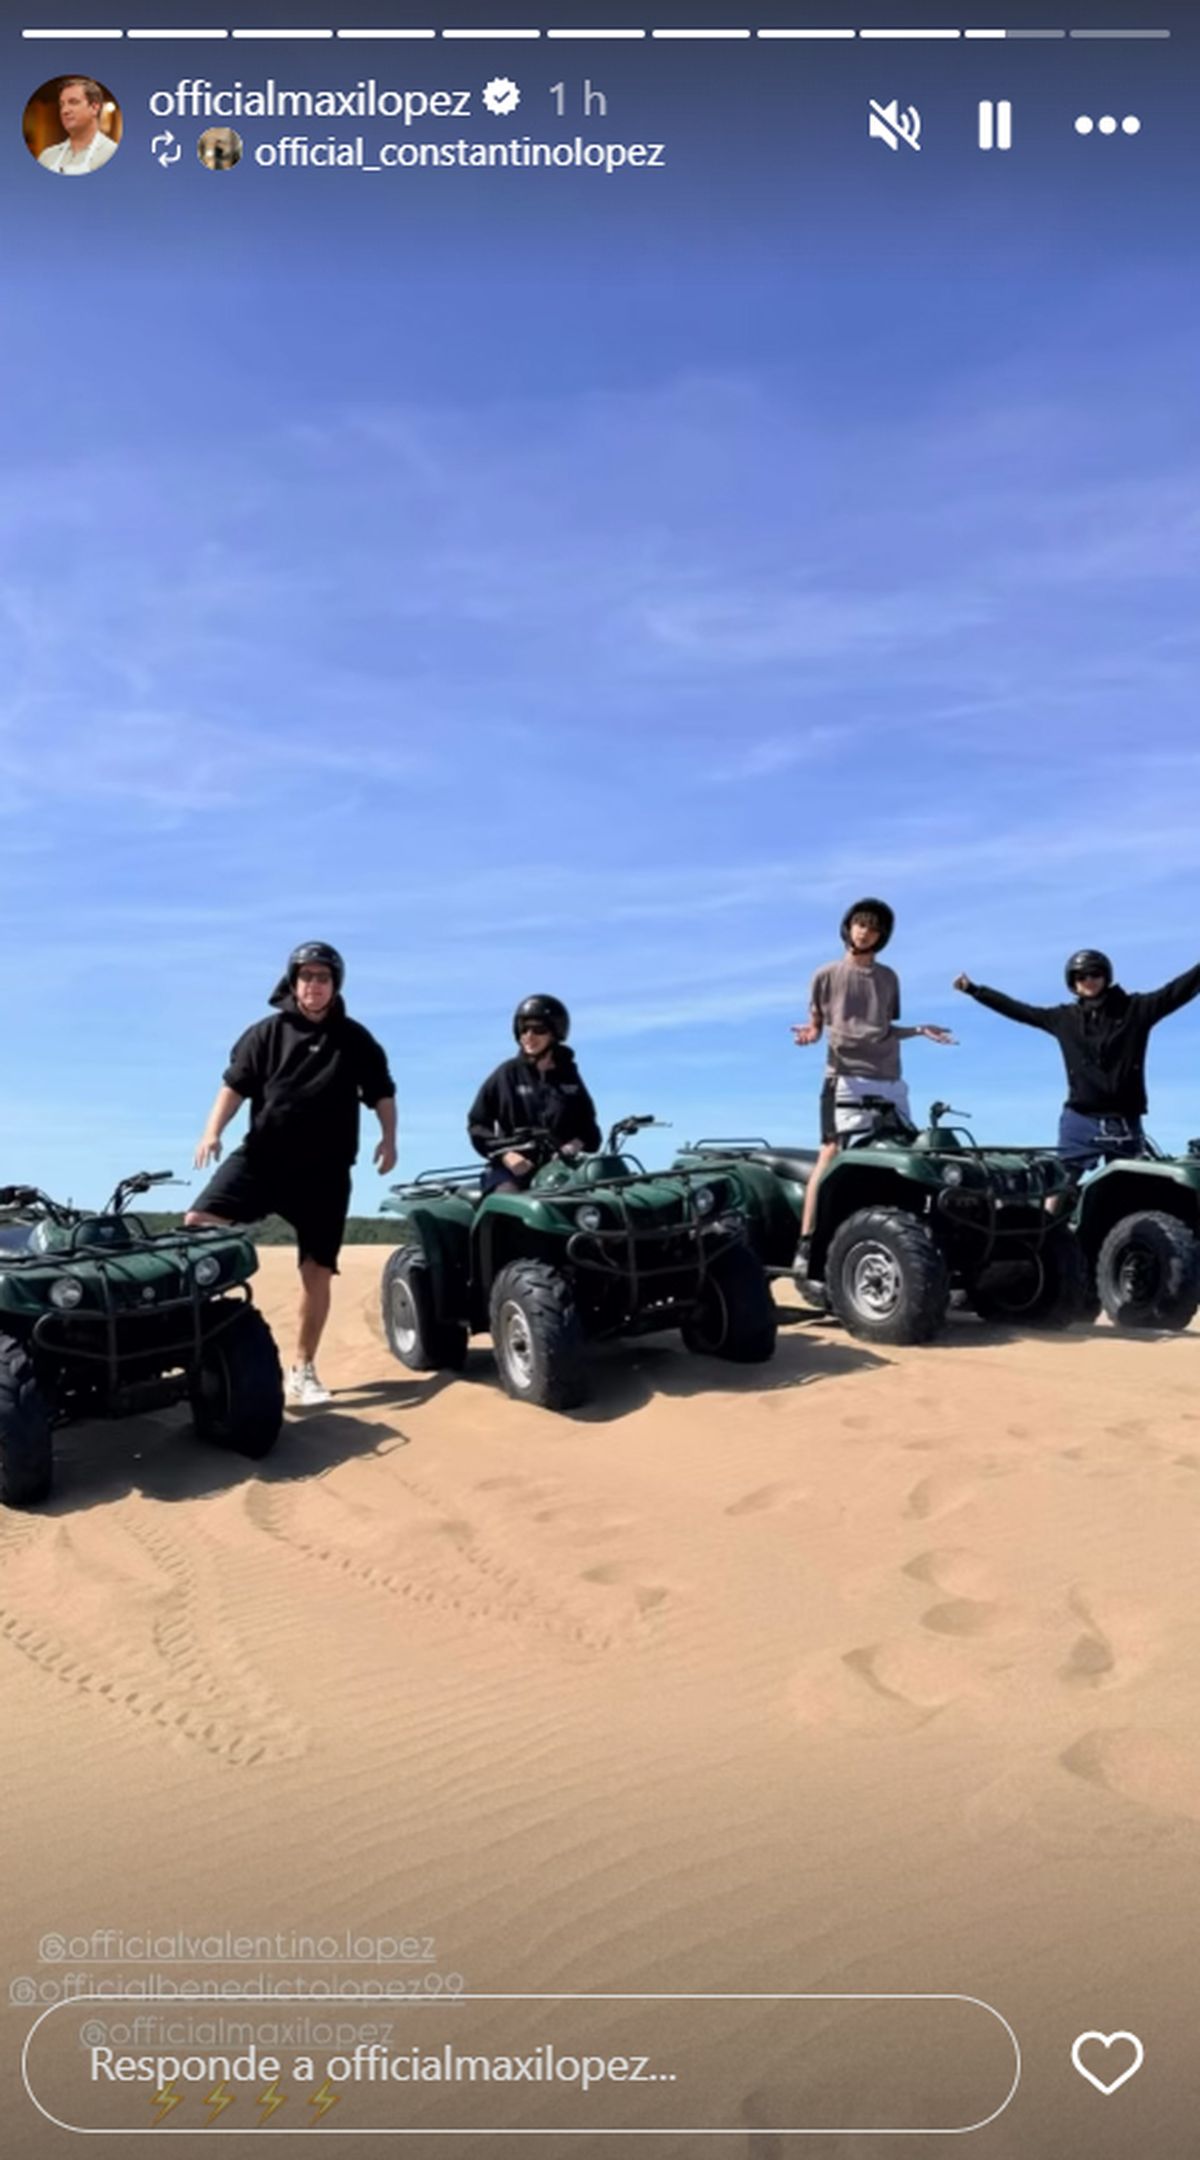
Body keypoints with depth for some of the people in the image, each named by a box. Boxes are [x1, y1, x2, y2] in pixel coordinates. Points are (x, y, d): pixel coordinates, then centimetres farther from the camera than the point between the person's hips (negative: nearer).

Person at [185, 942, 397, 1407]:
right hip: (260, 1157, 0)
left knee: (317, 1272, 3)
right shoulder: (266, 1033, 5)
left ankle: (302, 1369, 17)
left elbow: (382, 1093, 13)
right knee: (197, 1223, -21)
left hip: (325, 1173, 1)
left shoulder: (355, 1039, 7)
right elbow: (235, 1085, 1)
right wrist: (213, 1131, -15)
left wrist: (388, 1138, -4)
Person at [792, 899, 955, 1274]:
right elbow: (816, 1023, 9)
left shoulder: (889, 978, 18)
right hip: (845, 1077, -5)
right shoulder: (827, 975, 7)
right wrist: (810, 1033, -13)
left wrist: (920, 1030, 7)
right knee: (829, 1155, -14)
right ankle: (806, 1243, -16)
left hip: (889, 1081, 5)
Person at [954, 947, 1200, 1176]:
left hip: (1124, 1123, -1)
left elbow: (1178, 990, -3)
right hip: (1080, 1122, 1)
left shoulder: (1135, 1008, 4)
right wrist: (973, 989, 14)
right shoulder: (1064, 1018, 8)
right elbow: (1016, 1009, 13)